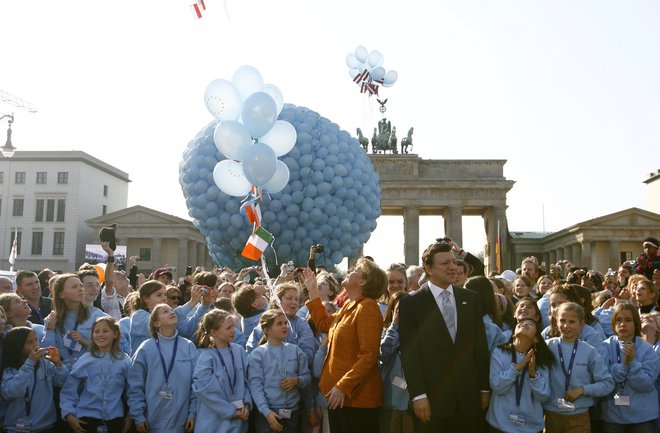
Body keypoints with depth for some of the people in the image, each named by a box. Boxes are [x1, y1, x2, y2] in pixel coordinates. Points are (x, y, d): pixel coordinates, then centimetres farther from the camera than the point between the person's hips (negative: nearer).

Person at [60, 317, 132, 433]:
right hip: (87, 419, 0)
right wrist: (69, 414, -5)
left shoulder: (124, 361, 0)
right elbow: (69, 391, 2)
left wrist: (130, 415, 3)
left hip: (115, 420, 0)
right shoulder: (84, 360, -1)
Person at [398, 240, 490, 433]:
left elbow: (481, 345, 9)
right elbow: (409, 352, -8)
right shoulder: (411, 303, -3)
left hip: (469, 397, 3)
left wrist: (485, 388, 7)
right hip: (432, 398, -3)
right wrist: (418, 395, -13)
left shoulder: (471, 298, 9)